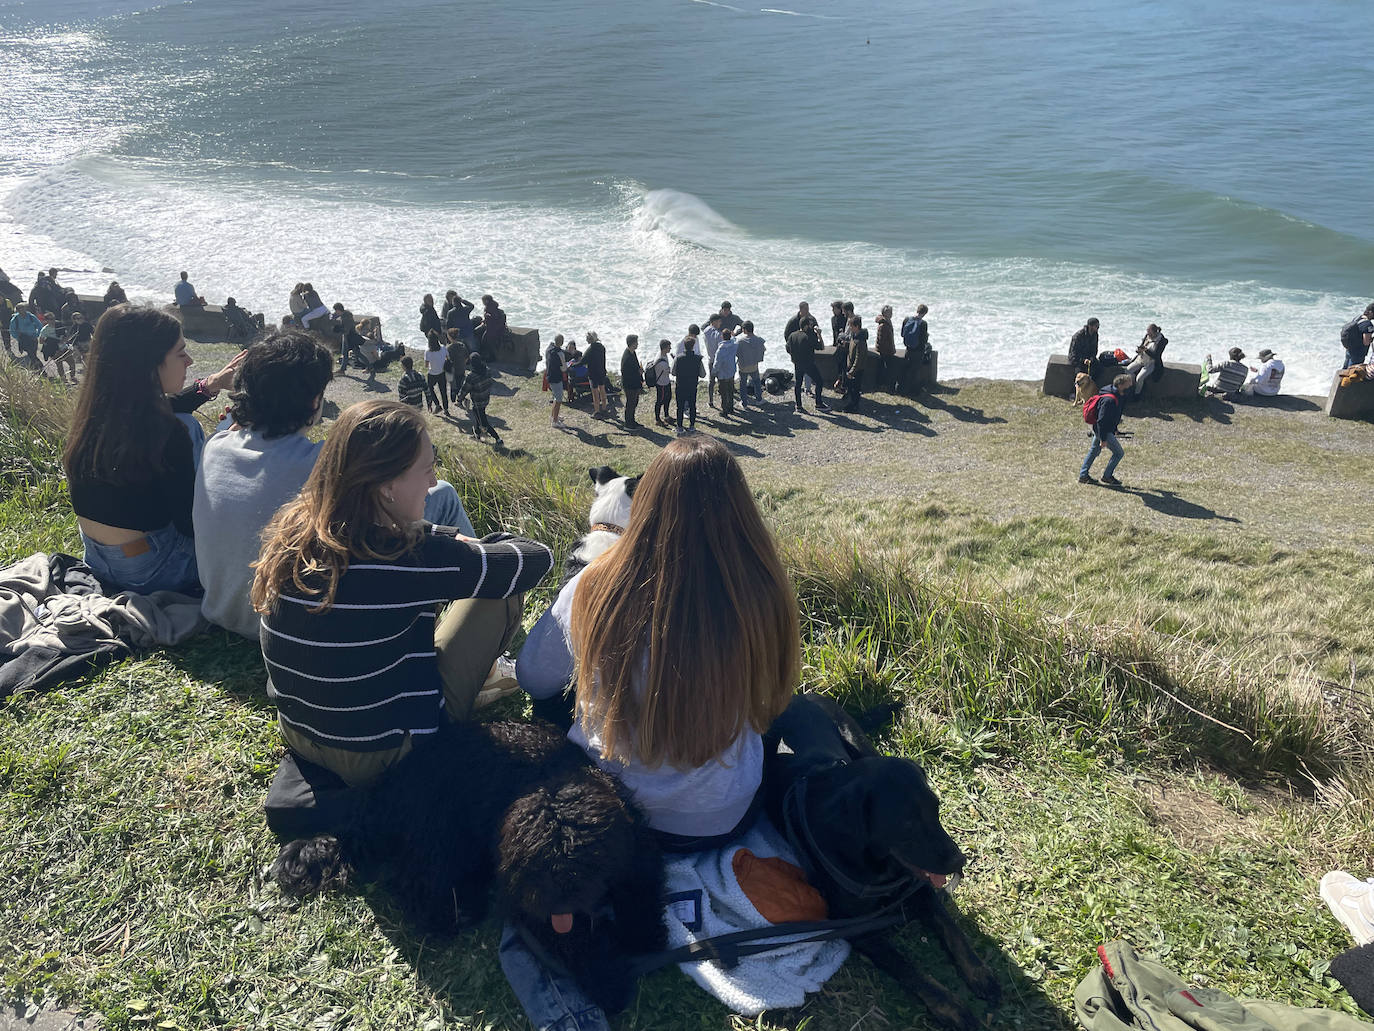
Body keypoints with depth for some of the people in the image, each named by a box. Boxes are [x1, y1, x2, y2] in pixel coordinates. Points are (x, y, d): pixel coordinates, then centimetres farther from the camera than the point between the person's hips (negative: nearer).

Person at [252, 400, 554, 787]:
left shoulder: (288, 531, -10)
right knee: (504, 592, 0)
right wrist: (471, 548, 3)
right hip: (380, 759, -7)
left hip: (297, 735, 7)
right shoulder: (409, 560, -30)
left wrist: (456, 542, 5)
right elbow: (536, 559, -14)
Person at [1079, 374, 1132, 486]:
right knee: (1119, 452, -2)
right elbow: (1102, 421, -28)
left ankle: (1083, 475, 28)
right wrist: (1103, 439, -26)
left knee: (1094, 451, 20)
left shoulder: (1117, 396, 3)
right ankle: (1107, 476, 10)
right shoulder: (1109, 400, -28)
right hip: (1103, 431, -11)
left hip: (1098, 429, 11)